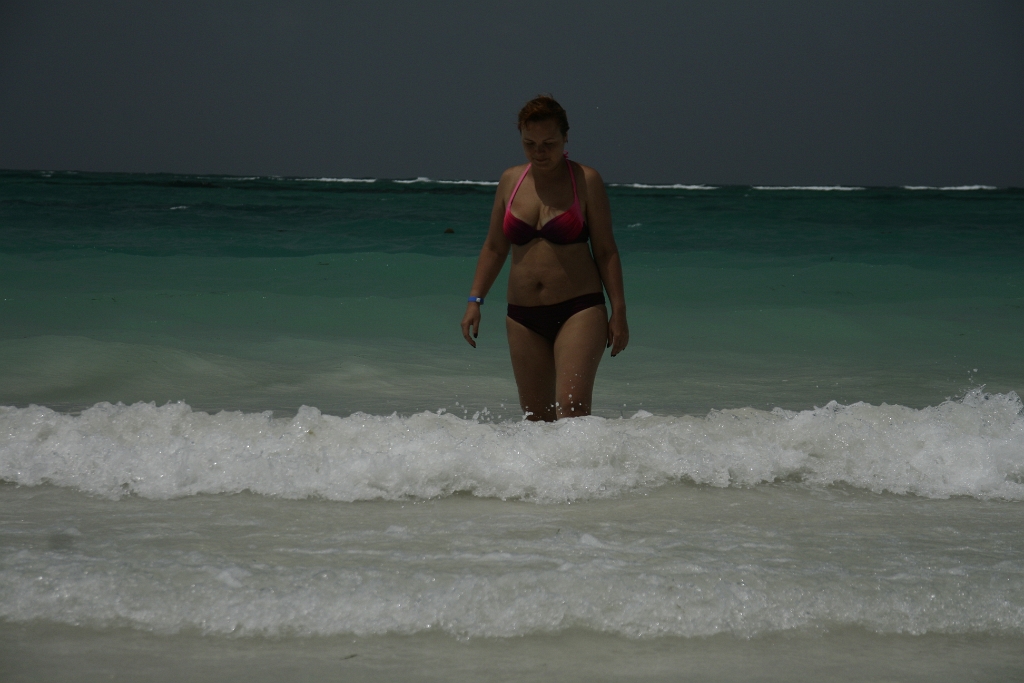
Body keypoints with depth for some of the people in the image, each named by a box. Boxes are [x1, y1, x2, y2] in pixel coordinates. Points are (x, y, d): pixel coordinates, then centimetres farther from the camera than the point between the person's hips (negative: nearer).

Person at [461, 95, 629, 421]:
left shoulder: (586, 181, -2)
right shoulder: (510, 181, 9)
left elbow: (605, 250, -1)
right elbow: (494, 248, 17)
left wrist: (618, 312, -6)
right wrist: (474, 299, 8)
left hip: (578, 310, -4)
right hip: (523, 316, 4)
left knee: (571, 409, -18)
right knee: (536, 416, 6)